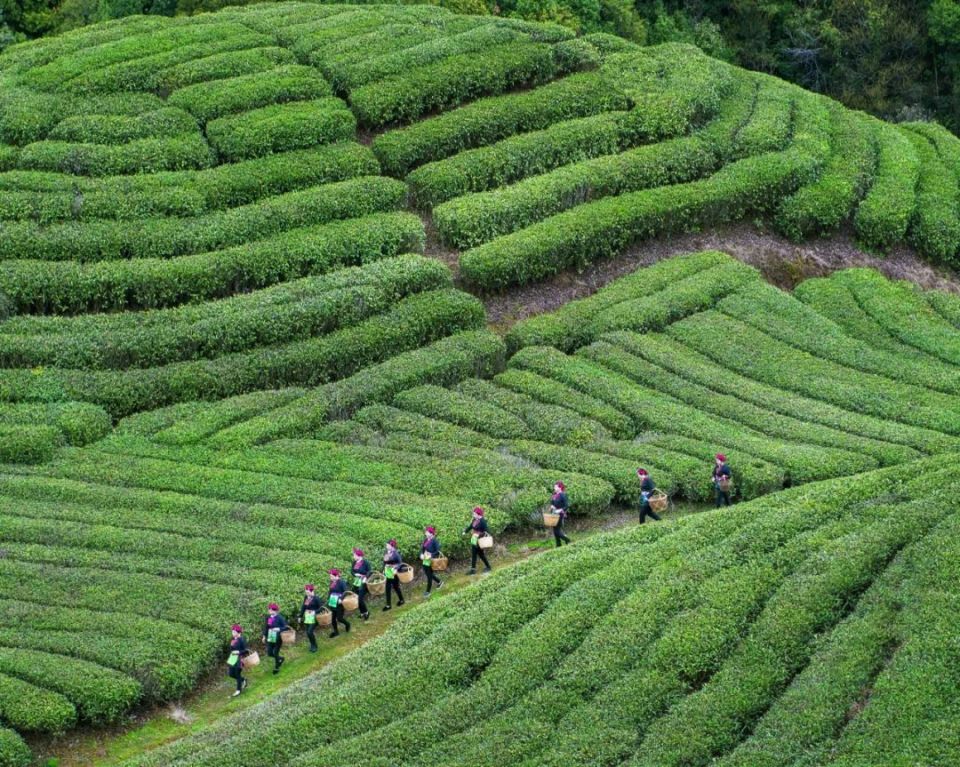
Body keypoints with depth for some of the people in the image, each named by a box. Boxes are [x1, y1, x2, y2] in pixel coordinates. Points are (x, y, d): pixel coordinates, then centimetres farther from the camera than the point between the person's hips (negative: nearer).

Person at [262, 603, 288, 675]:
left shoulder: (280, 618, -17)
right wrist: (264, 636, 12)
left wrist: (279, 629, -31)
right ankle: (280, 658, 37)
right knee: (269, 653, 7)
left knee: (275, 653, 3)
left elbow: (285, 627, -14)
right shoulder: (268, 617, -1)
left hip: (278, 638, -6)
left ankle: (276, 668, 24)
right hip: (270, 638, 6)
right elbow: (266, 626, 11)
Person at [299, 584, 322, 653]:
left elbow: (321, 607, -11)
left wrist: (315, 612, -25)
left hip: (314, 618, -6)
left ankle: (314, 646, 7)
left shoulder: (316, 598, -15)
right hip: (307, 618, 6)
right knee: (308, 632, 9)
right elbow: (303, 607, 13)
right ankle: (312, 645, 27)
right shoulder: (306, 597, 4)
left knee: (310, 632, -12)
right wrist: (300, 616, 15)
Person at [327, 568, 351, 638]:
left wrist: (341, 599, -28)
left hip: (339, 603, -7)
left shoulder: (341, 582, -17)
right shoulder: (332, 582, 4)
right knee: (333, 618, 10)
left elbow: (345, 591, -20)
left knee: (339, 618, -2)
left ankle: (347, 624, 29)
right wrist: (328, 598, 9)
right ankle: (335, 631, 26)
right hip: (332, 603, 7)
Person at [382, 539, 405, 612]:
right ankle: (388, 605, 12)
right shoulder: (386, 552, 2)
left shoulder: (396, 553, -18)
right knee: (388, 589, 5)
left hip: (394, 573, -6)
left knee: (396, 587, 10)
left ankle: (401, 600, 32)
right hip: (388, 573, 6)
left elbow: (400, 562, -18)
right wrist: (384, 570, 16)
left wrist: (396, 569, -29)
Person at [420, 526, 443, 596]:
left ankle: (428, 591, 17)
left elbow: (438, 551, -20)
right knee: (426, 573, 20)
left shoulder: (435, 541, -19)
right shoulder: (426, 539, 2)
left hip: (431, 560, -8)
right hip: (425, 559, 8)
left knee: (429, 575, 4)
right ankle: (439, 582, 41)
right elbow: (422, 547, 8)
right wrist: (421, 554, -9)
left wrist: (431, 556, -27)